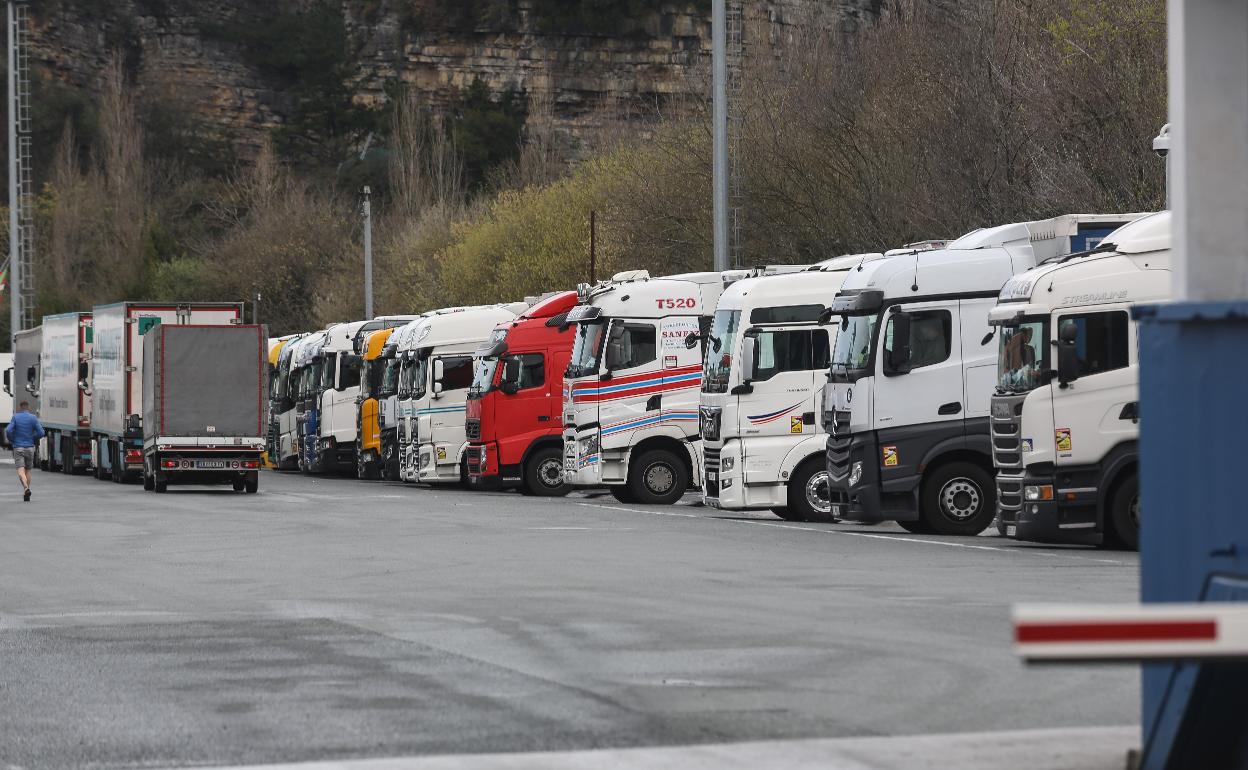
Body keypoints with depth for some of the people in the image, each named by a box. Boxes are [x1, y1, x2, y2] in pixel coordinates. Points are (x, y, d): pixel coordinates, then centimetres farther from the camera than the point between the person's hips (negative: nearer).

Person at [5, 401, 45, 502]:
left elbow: (8, 431, -12)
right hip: (30, 447, 2)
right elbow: (41, 433, -6)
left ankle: (26, 488, -34)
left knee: (20, 470, -9)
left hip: (18, 447, -2)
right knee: (28, 470, 14)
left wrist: (11, 441, 6)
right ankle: (26, 495, 16)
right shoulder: (33, 418, -1)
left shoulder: (15, 417, -2)